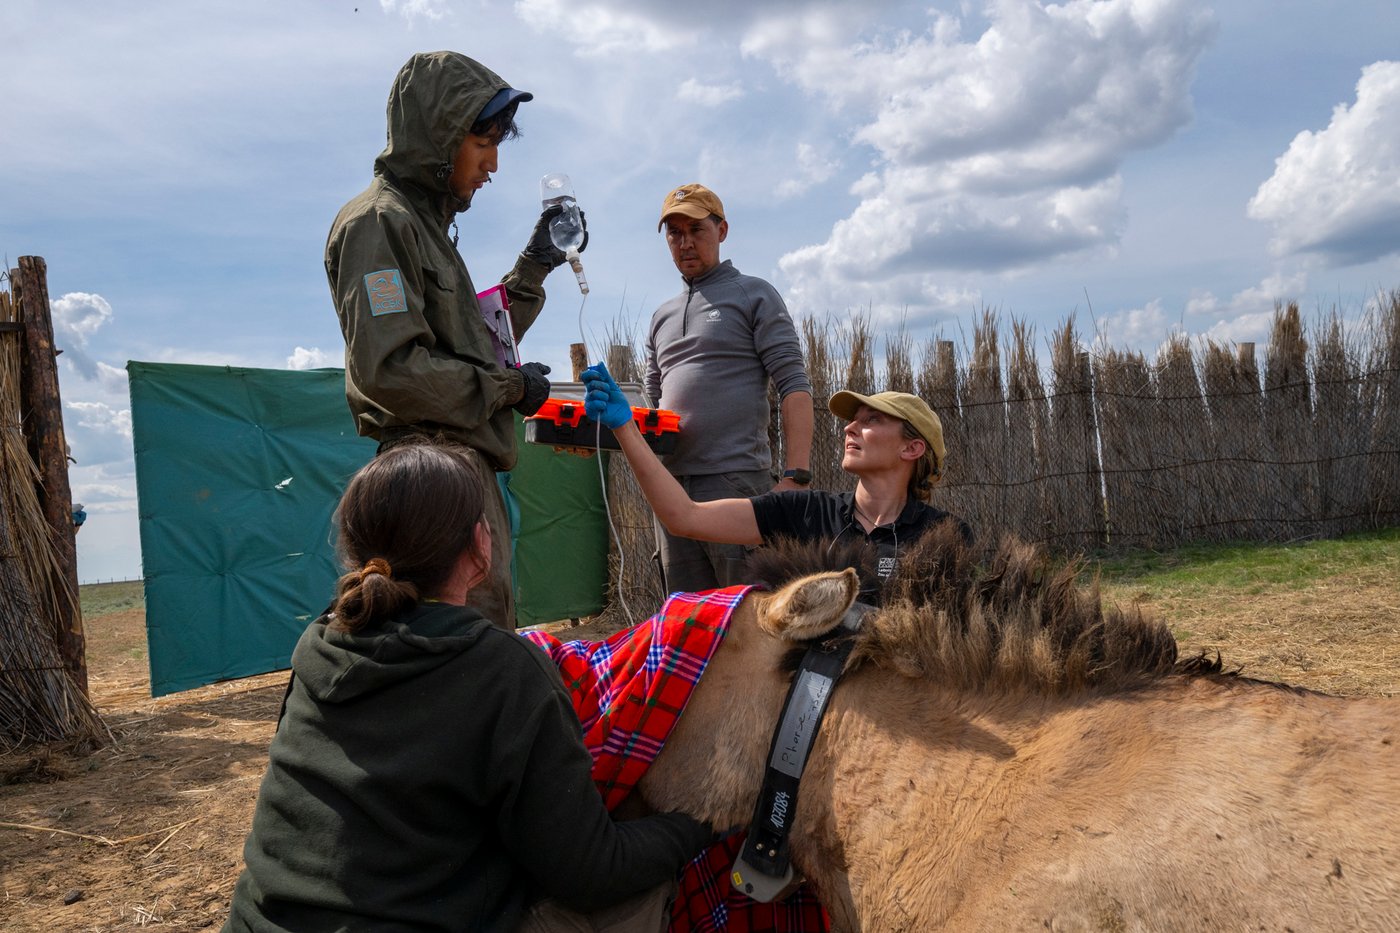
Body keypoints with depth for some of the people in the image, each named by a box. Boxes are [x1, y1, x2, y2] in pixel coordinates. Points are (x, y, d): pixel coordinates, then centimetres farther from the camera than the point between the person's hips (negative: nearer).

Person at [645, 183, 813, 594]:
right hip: (671, 482, 6)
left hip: (735, 479, -6)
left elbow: (795, 388, -4)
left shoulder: (754, 295, 6)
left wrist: (795, 477, -15)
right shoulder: (662, 317, 23)